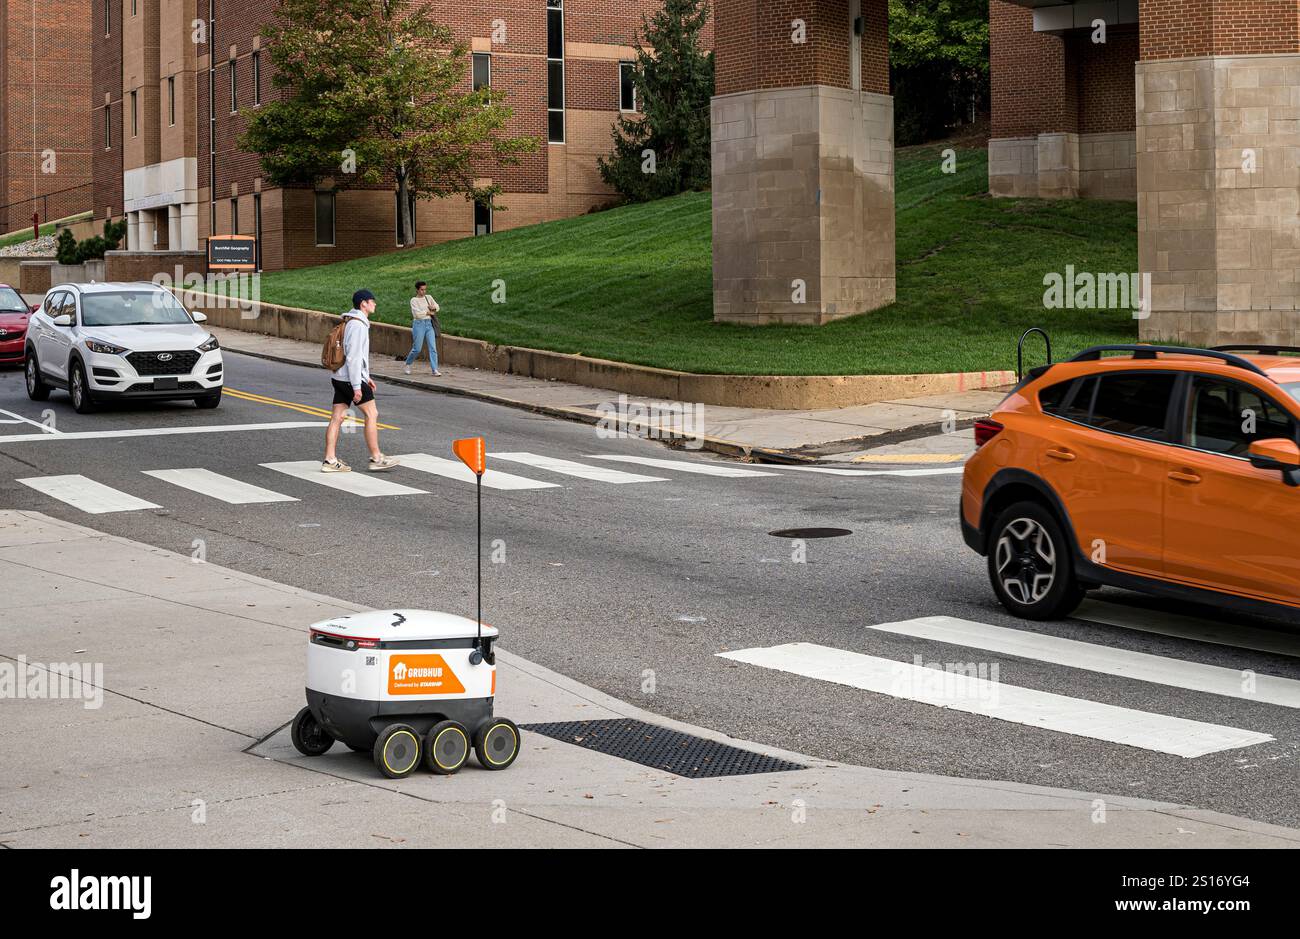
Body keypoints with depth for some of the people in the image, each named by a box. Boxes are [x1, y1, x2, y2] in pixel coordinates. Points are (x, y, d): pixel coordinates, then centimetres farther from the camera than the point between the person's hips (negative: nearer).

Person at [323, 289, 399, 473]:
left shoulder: (351, 322, 16)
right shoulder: (358, 325, -16)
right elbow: (353, 357, -21)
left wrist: (366, 377, 26)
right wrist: (357, 386, -21)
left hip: (340, 378, 9)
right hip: (351, 379, -9)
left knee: (337, 417, 6)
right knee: (371, 414, -1)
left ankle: (330, 460, 4)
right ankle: (376, 458, 4)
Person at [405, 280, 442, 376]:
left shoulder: (428, 297, 13)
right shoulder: (414, 300, -3)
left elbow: (437, 306, 10)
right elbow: (417, 313, -14)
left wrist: (433, 307, -12)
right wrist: (429, 312, -5)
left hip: (429, 324, 4)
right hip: (419, 324, -4)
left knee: (433, 347, -6)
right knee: (417, 349, 0)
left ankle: (435, 370, -9)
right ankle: (407, 365, 25)